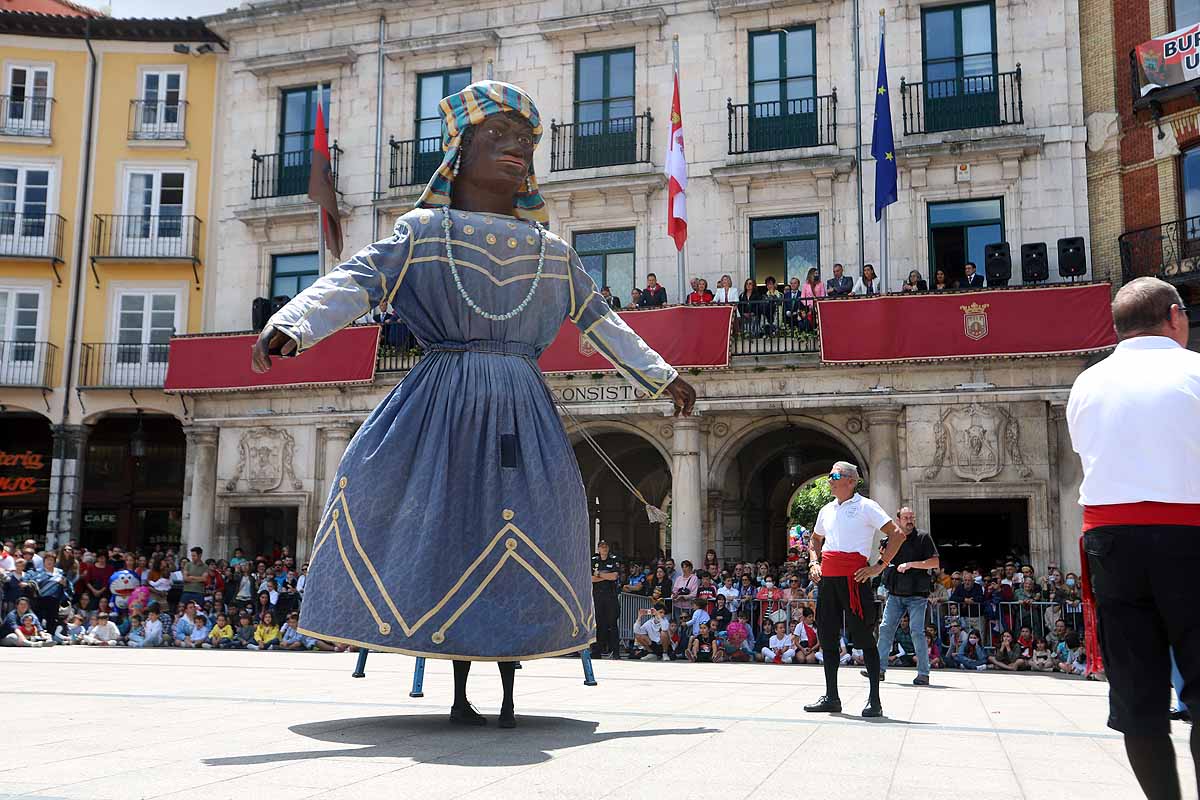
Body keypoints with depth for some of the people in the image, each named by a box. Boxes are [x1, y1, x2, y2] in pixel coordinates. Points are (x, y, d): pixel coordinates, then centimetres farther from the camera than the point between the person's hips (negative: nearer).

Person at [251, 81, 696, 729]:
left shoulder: (553, 250, 15)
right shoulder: (422, 230, 5)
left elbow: (600, 321, 24)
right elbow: (354, 282, -8)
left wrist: (661, 376, 26)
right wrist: (290, 325, -26)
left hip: (522, 411, 3)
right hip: (442, 403, -2)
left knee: (519, 547, 2)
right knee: (449, 536, 0)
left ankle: (509, 695, 15)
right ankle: (460, 693, 15)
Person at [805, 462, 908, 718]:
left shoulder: (865, 506, -3)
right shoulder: (826, 510, 16)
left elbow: (898, 534, -9)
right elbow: (816, 540, 33)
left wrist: (880, 566, -12)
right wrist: (814, 562, 15)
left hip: (853, 577, -7)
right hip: (828, 579, 7)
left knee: (864, 637, -4)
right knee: (827, 636, 8)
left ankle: (874, 700, 2)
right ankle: (831, 697, 18)